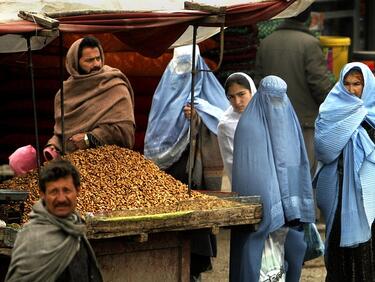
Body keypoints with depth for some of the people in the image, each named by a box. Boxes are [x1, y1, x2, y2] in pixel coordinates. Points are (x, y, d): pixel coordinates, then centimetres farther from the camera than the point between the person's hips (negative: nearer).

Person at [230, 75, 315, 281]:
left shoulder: (288, 121, 11)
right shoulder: (249, 126, -7)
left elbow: (299, 164, 12)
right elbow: (245, 168, -11)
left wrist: (298, 202, 5)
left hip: (286, 202, 6)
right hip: (261, 201, -6)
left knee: (285, 247, 6)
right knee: (262, 247, -6)